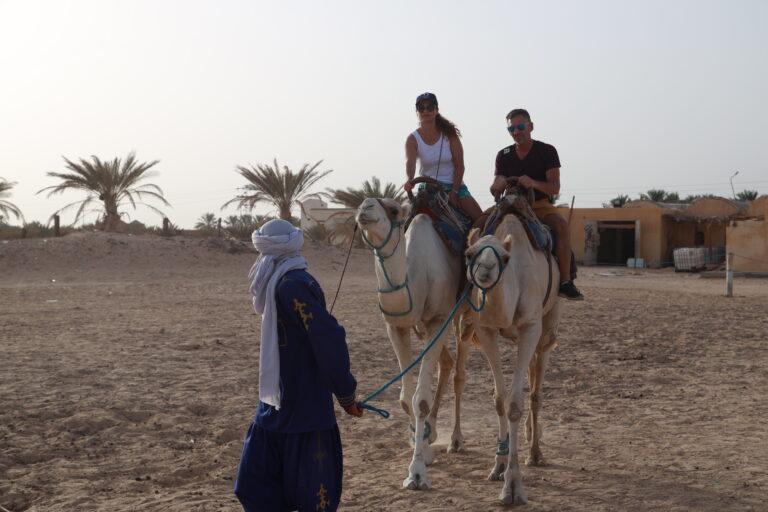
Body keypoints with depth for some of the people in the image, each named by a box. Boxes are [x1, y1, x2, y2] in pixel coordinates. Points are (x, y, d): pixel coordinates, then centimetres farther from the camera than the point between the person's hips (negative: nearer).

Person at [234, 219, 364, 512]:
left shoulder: (292, 286, -19)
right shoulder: (284, 283, 11)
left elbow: (329, 339, -24)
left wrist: (345, 395, -15)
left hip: (304, 409, -9)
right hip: (277, 405, 9)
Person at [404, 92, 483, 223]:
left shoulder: (449, 134, -2)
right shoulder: (413, 139, -4)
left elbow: (459, 165, -4)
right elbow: (410, 162, -24)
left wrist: (454, 192, -13)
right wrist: (410, 180, -46)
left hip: (454, 184, 0)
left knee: (479, 217, -18)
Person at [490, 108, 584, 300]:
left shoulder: (547, 151, -1)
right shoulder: (503, 155, 7)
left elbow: (555, 187, -10)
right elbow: (495, 190, 5)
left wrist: (533, 183, -31)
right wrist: (499, 185, -21)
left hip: (541, 205, -2)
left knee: (560, 224, -34)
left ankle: (565, 281, -31)